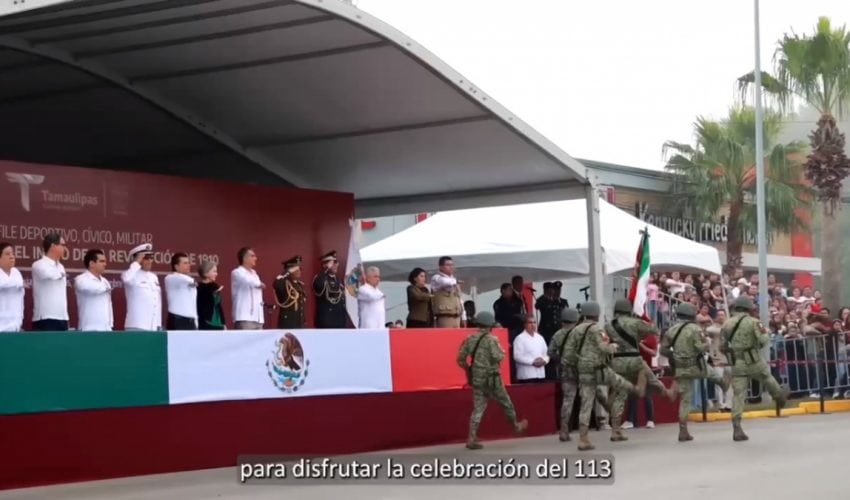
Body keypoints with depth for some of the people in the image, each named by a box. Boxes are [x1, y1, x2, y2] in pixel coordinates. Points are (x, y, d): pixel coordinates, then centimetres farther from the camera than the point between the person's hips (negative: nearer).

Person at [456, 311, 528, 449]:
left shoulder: (470, 339, 3)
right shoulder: (491, 339, -13)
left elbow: (460, 359, 3)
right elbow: (498, 357, -24)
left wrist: (469, 371, 17)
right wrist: (501, 352, -2)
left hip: (476, 379, 5)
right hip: (491, 379, -5)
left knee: (478, 408, 7)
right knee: (506, 403, 17)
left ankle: (472, 438, -2)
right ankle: (516, 426, 37)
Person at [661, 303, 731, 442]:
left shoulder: (672, 330, 3)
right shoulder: (695, 329, -12)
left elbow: (663, 349, 3)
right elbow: (702, 348, -18)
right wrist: (706, 344, 5)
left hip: (681, 369, 4)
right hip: (696, 367, -4)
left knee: (685, 400, 9)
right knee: (709, 372, 32)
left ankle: (683, 431, 4)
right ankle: (722, 382, 63)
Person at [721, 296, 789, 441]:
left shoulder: (727, 324, 5)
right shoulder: (752, 322, -8)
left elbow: (723, 346, 7)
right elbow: (763, 341, -14)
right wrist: (765, 334, 8)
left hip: (736, 364, 3)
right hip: (753, 361, -3)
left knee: (738, 395, 2)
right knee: (767, 378, 27)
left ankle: (737, 429, -5)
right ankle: (780, 396, 54)